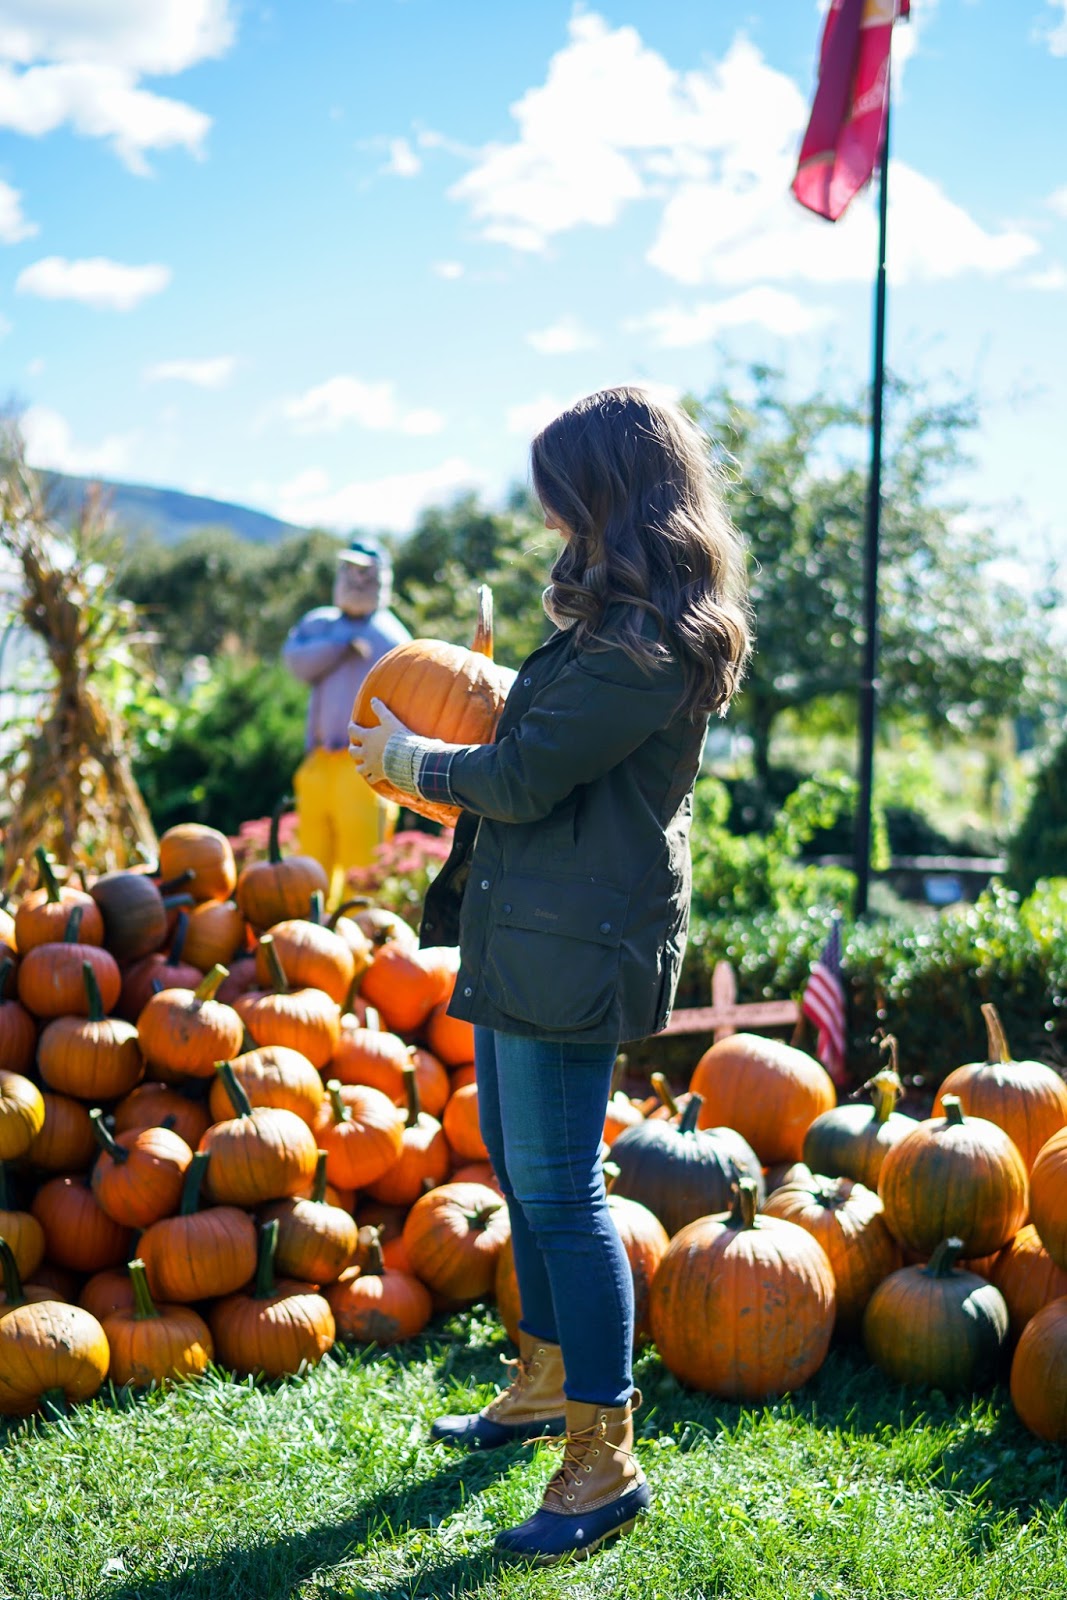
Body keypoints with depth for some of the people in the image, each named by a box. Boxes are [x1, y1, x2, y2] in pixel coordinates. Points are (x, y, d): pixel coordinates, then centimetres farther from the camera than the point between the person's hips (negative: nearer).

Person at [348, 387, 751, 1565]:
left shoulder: (646, 644, -20)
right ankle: (543, 1386, 37)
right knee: (517, 1158, 21)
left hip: (575, 945, -11)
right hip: (528, 930, 11)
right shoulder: (629, 620, 13)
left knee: (558, 1191, -5)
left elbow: (522, 778, -18)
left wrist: (410, 764, -2)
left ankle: (604, 1462, 7)